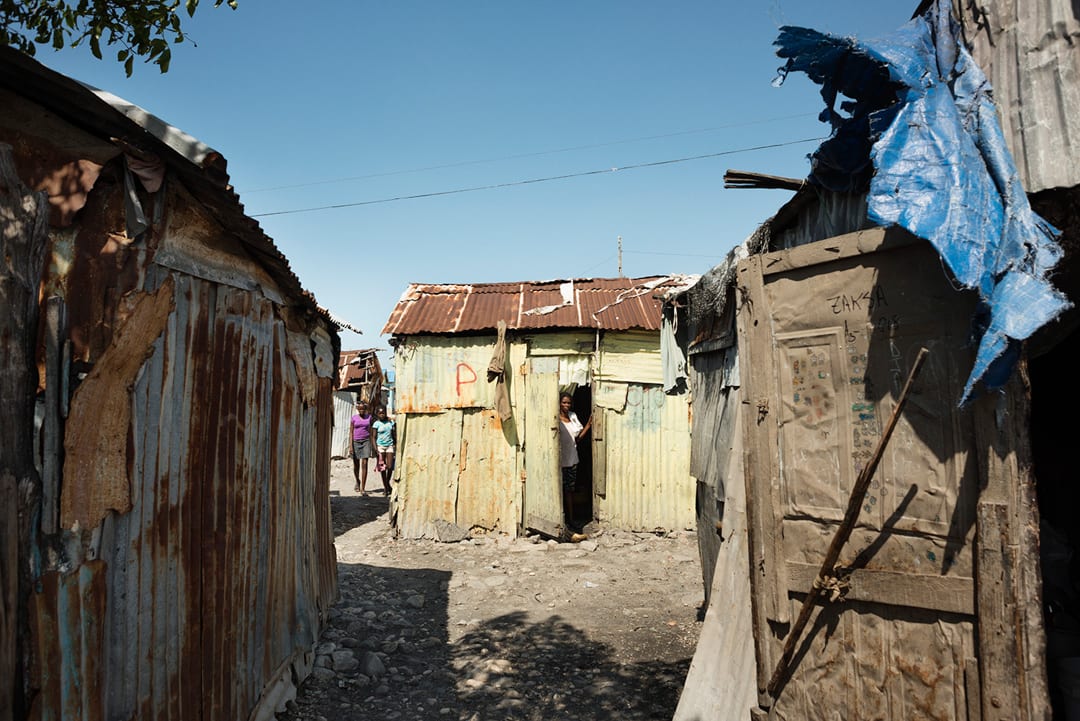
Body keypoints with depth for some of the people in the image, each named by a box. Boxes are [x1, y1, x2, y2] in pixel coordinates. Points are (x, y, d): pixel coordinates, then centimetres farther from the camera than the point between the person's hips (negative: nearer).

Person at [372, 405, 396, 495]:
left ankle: (388, 483, 23)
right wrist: (375, 448, -12)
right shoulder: (376, 424, -3)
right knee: (383, 467, 3)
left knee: (390, 467, -3)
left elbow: (394, 434, 11)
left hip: (389, 445, 2)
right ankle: (385, 486, 13)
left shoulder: (390, 422, 5)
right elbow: (374, 437, -3)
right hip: (380, 446, -2)